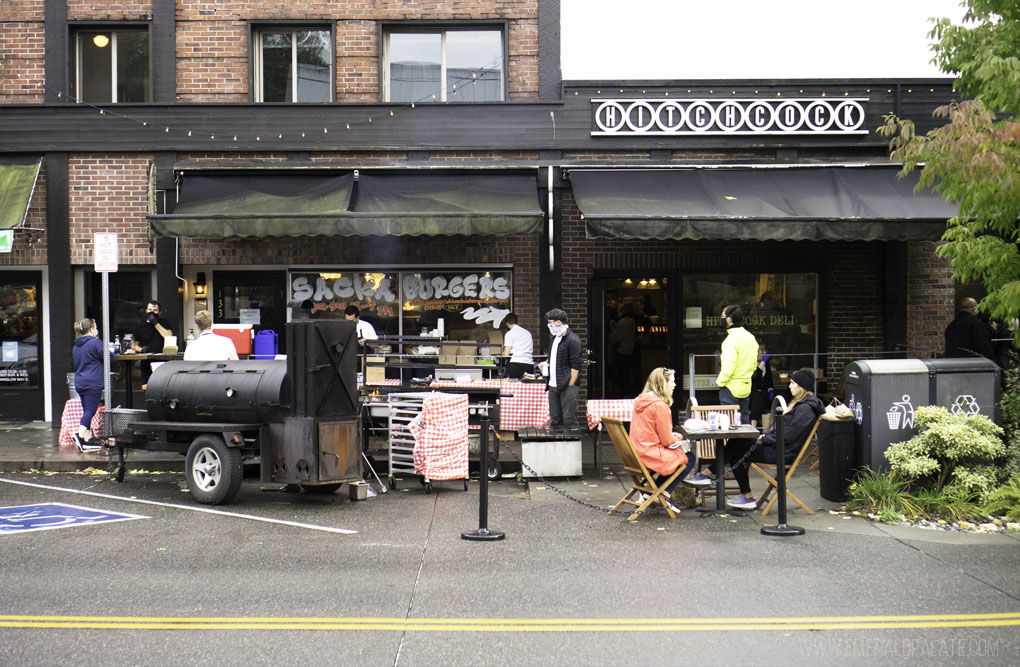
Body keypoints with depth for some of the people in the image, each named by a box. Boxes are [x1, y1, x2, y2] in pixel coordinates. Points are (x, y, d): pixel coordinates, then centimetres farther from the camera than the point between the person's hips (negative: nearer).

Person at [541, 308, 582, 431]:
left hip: (567, 386, -8)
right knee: (555, 421, 11)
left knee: (570, 421, -7)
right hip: (553, 386, 8)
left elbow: (575, 365, -13)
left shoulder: (572, 340, -11)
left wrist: (570, 386, -16)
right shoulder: (555, 338, 16)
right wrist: (547, 364, 10)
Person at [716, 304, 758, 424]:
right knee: (743, 421, 13)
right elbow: (754, 364, 15)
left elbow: (729, 366, -21)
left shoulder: (732, 338, -17)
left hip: (731, 387, -8)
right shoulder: (750, 337, 10)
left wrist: (720, 381, -9)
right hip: (746, 386, 8)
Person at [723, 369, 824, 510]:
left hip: (782, 453, -11)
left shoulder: (805, 409, -19)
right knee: (735, 444, 4)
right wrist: (766, 435, 6)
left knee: (734, 453, -7)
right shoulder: (799, 403, 14)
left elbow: (788, 436, -22)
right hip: (776, 446, 11)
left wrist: (765, 439, -11)